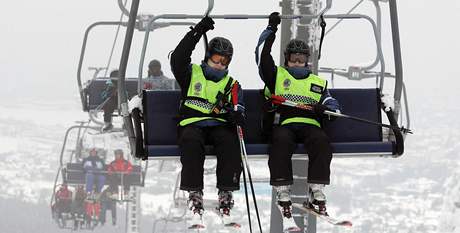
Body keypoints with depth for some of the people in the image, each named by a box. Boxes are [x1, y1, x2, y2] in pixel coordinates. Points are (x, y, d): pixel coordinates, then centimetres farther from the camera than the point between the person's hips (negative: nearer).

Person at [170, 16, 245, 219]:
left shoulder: (231, 85, 19)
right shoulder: (192, 74, 14)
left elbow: (239, 112, 10)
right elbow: (178, 59, -7)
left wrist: (235, 115, -17)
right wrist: (197, 33, -14)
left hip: (219, 126, 2)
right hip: (192, 124, -2)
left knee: (230, 141, -33)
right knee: (191, 142, -37)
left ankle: (226, 193, -31)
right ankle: (194, 193, -34)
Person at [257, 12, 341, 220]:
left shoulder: (319, 82, 28)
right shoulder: (277, 75, 22)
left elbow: (332, 105, 20)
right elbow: (263, 56, 8)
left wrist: (324, 109, -3)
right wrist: (271, 30, 4)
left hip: (309, 125, 2)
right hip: (283, 123, -2)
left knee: (321, 141, -33)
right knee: (281, 141, -38)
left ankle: (316, 193, -34)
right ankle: (283, 194, -36)